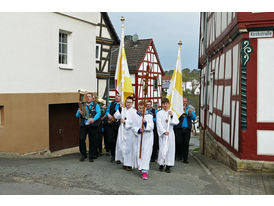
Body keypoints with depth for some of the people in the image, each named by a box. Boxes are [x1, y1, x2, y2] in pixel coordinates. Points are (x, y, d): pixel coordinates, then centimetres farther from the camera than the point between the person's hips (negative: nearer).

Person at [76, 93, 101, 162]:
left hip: (92, 126, -2)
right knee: (81, 139, -11)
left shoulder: (96, 105, 8)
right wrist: (79, 113, -10)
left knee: (92, 141, 2)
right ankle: (83, 155, 8)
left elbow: (98, 113, -7)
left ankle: (91, 157, 15)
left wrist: (93, 119, -25)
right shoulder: (82, 105, 16)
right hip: (83, 125, 2)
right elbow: (77, 115, 14)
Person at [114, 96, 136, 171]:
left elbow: (134, 122, -12)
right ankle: (125, 163, 18)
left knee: (129, 147, -5)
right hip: (122, 131, 5)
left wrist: (125, 121, -13)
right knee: (122, 147, 6)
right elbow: (116, 116, 1)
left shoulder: (134, 111, -3)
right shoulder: (122, 110, 12)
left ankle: (129, 164, 0)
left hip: (130, 132, -5)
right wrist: (120, 109, -7)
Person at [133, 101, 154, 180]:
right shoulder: (136, 116, 4)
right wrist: (138, 130, -16)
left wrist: (145, 122, -28)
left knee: (146, 154, -10)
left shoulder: (149, 116, -3)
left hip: (147, 138, -3)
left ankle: (144, 171, -11)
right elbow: (134, 127, 4)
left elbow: (151, 127, -10)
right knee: (138, 153, 7)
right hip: (139, 137, 3)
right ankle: (140, 167, 31)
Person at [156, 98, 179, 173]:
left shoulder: (172, 113, 9)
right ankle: (161, 164, 13)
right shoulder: (159, 113, 2)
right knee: (162, 149, -6)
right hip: (162, 134, -2)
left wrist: (172, 116, -17)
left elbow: (177, 122, -2)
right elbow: (159, 124, -5)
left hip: (170, 133, 2)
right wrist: (164, 131, -17)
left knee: (170, 149, 0)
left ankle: (168, 166, 7)